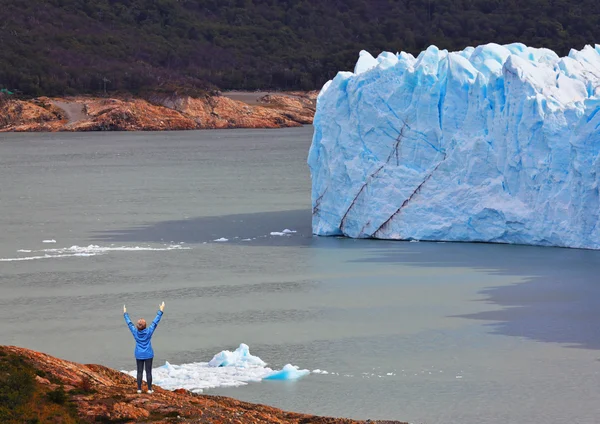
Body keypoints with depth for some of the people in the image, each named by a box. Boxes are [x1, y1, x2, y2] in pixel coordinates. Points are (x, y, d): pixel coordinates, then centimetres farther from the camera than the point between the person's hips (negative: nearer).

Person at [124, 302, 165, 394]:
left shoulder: (135, 332, -12)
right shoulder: (149, 331, -16)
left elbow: (129, 323, 1)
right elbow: (156, 321, -11)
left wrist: (125, 313, 15)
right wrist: (161, 311, -3)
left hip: (139, 355, 2)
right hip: (148, 355, -2)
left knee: (140, 372, 8)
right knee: (148, 372, 4)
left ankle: (139, 389, 12)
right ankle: (149, 389, 8)